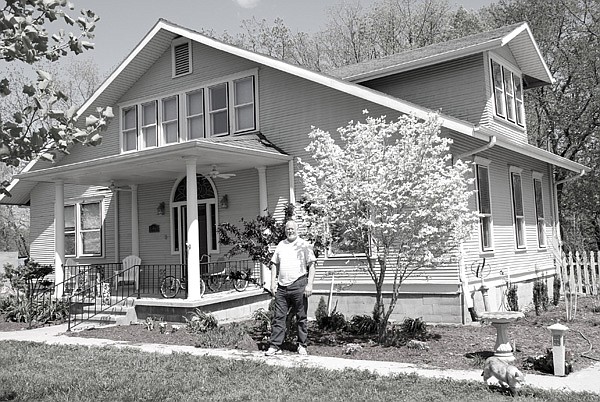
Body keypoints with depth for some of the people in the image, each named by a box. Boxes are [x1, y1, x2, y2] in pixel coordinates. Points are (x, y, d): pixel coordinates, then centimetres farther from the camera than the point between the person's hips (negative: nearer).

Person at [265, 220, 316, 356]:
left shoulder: (305, 245, 3)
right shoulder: (280, 245, 15)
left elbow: (311, 265, -2)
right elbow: (274, 264, 18)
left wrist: (309, 284, -11)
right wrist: (273, 282, 8)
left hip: (298, 285, -3)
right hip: (282, 286, 4)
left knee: (301, 317, 3)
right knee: (278, 317, 1)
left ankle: (302, 346, 13)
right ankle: (275, 346, 4)